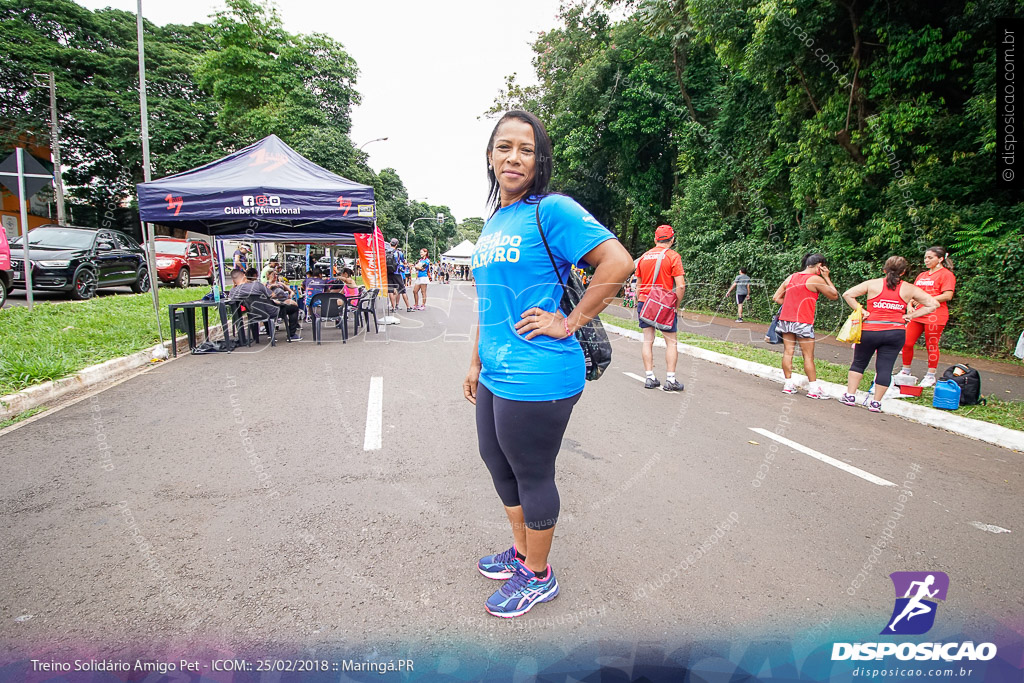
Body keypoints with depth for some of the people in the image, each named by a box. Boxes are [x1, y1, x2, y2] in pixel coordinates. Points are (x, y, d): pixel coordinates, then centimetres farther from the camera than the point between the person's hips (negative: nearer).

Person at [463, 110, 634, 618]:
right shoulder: (492, 223, 13)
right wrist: (476, 363, 20)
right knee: (497, 461, 22)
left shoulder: (551, 210, -12)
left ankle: (538, 577, 29)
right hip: (496, 375, 9)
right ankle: (521, 551, 44)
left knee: (532, 476, 6)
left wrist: (569, 323, -18)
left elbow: (618, 262, -21)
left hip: (536, 376, -9)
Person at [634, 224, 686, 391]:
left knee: (648, 340, 8)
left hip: (644, 302, 4)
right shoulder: (673, 256, -5)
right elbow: (680, 285, -13)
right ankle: (670, 380, 3)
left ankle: (649, 378, 8)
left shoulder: (644, 257, 9)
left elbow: (638, 285, 12)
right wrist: (676, 305, -3)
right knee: (671, 341, 5)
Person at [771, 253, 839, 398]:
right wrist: (826, 278, 9)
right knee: (808, 356, 1)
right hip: (803, 322, -5)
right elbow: (835, 295, 4)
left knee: (788, 352, 8)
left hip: (786, 320, 5)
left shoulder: (791, 277, 11)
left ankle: (789, 384, 10)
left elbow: (776, 297, 12)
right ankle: (813, 388, 5)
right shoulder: (816, 280, -6)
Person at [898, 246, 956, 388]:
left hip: (935, 316, -6)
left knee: (932, 346, 0)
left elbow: (948, 296, -13)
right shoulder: (921, 276, 18)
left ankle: (930, 376, 11)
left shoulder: (946, 274, -4)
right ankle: (905, 371, 16)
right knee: (907, 343, 2)